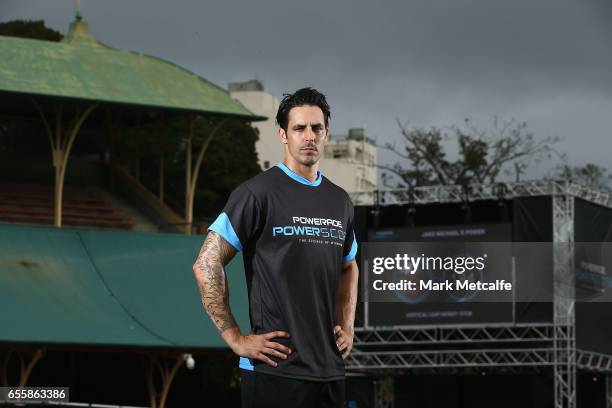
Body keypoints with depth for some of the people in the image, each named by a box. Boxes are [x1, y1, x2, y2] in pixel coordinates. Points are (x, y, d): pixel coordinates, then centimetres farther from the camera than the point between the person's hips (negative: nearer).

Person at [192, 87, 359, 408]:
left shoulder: (340, 201, 13)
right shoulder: (258, 192, -7)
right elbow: (206, 265, -10)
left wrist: (348, 325, 14)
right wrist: (235, 338, -12)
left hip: (329, 370, 6)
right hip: (275, 371, -6)